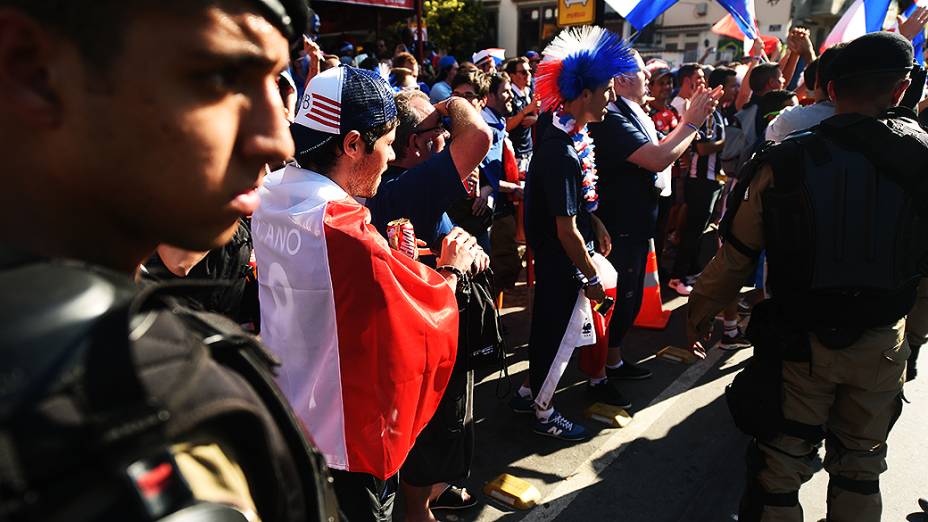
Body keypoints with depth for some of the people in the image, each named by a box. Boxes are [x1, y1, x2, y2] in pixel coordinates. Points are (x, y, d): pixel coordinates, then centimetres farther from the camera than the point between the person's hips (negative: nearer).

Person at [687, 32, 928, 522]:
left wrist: (699, 310, 6)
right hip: (882, 345, 2)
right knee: (860, 466, 23)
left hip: (800, 343, -2)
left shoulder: (784, 162, -16)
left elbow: (735, 255, -9)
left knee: (781, 467, 15)